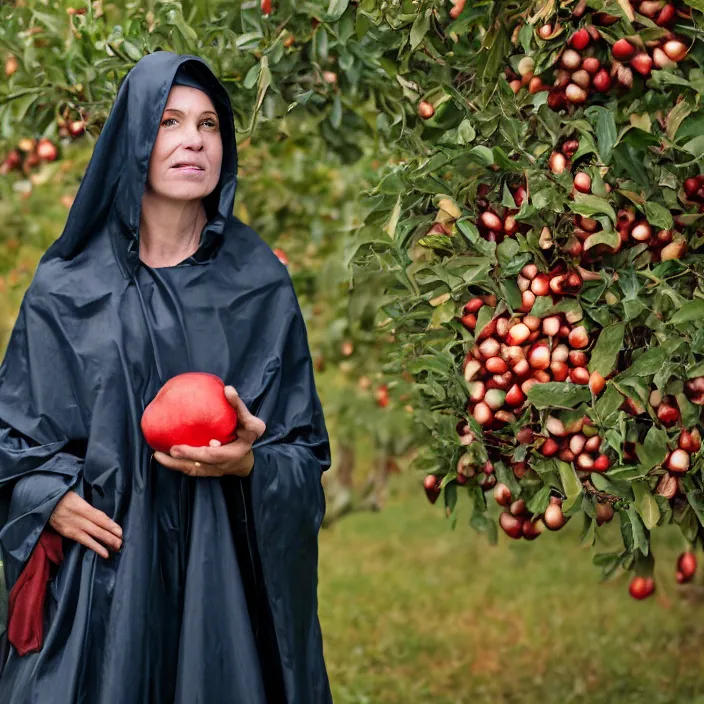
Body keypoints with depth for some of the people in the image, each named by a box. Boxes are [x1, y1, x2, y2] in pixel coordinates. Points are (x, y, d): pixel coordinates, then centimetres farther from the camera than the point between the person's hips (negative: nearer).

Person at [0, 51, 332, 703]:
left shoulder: (262, 284, 3)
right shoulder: (66, 288, 2)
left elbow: (306, 453, 4)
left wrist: (248, 462, -16)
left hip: (224, 574, 1)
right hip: (100, 573, 0)